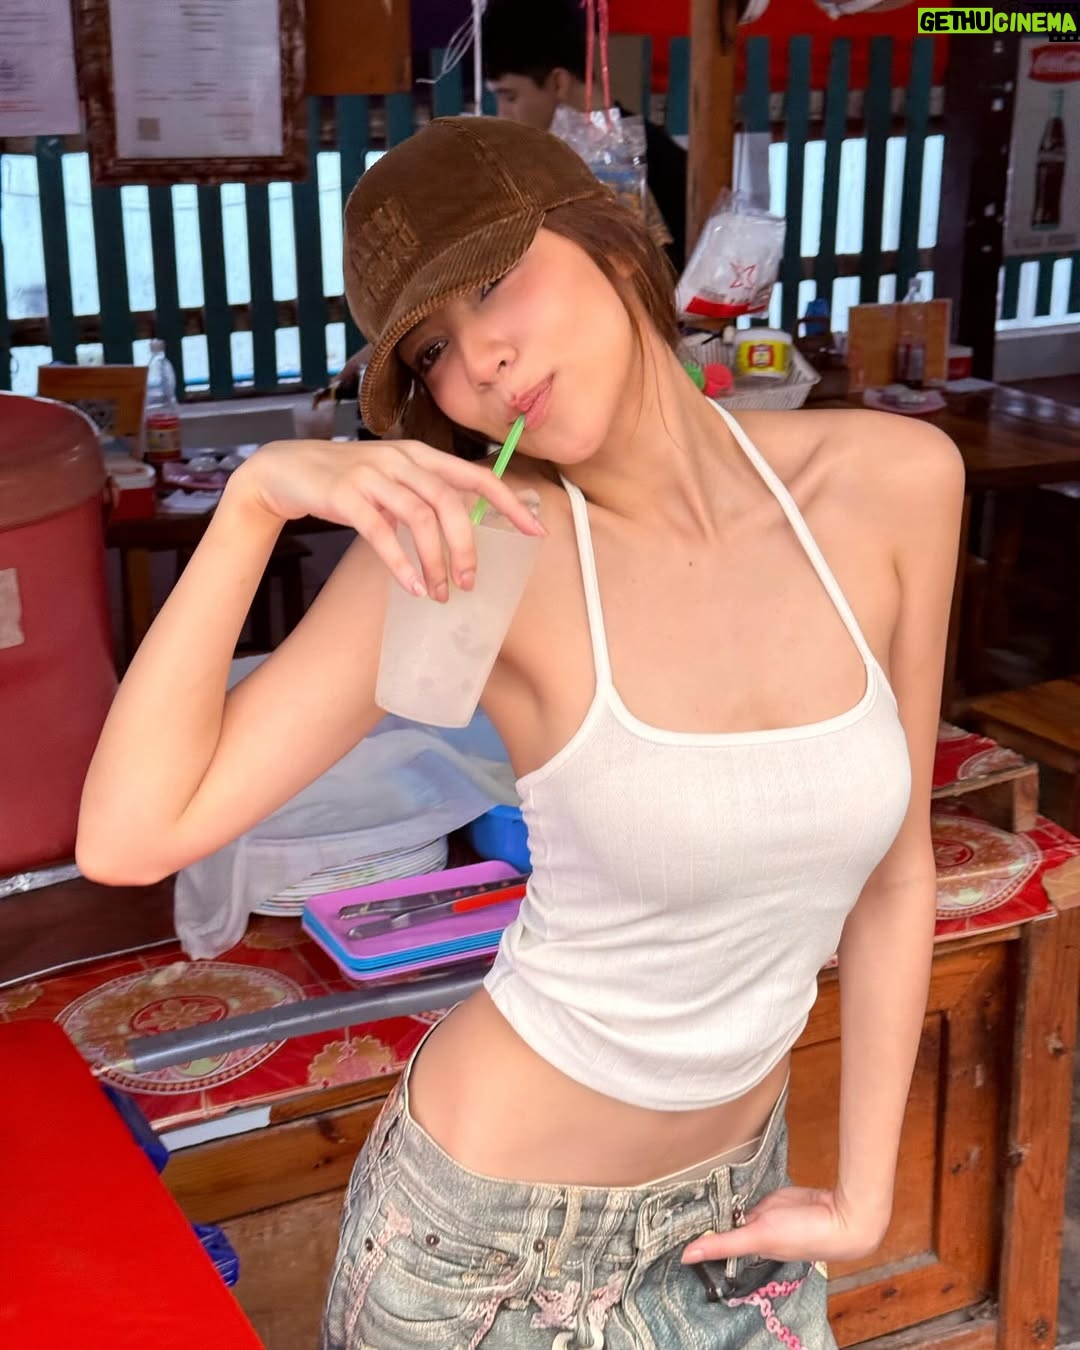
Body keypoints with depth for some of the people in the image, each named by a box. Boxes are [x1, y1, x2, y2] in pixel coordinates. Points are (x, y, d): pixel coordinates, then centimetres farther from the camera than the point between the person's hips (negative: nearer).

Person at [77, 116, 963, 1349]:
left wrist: (865, 1194, 2)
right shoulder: (473, 542, -21)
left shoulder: (895, 481, -12)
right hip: (497, 1229, -3)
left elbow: (894, 865, -1)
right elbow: (130, 837, -26)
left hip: (732, 1201, 3)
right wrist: (257, 494, -31)